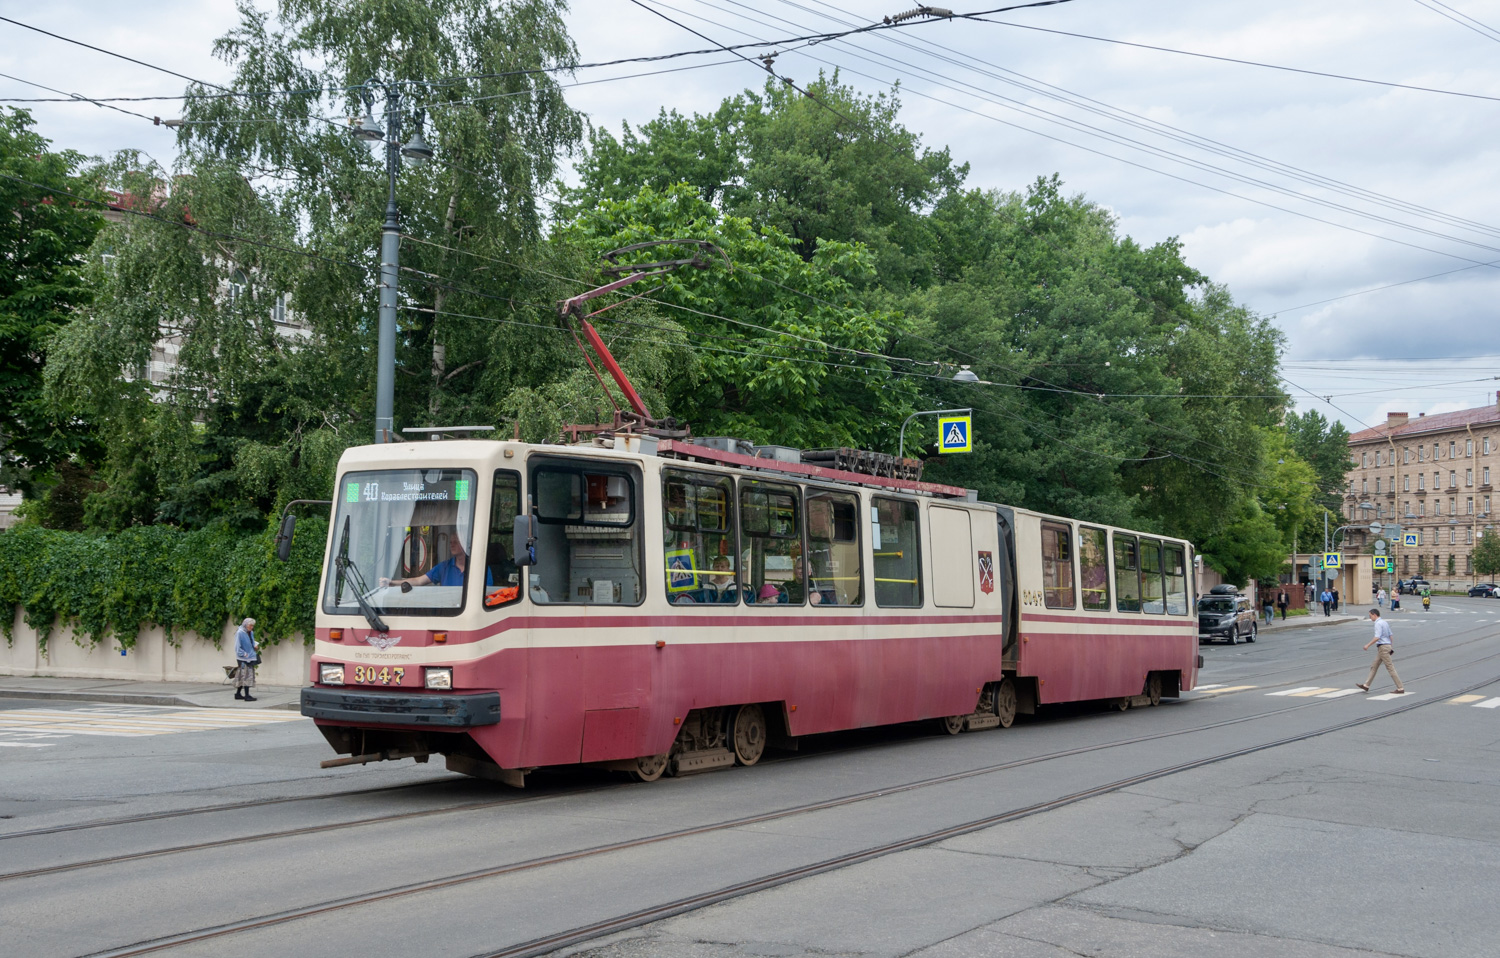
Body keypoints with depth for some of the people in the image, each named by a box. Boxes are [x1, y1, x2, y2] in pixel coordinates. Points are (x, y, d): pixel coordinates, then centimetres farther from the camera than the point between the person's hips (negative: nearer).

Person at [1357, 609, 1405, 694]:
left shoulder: (1378, 623, -15)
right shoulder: (1385, 622, 14)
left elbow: (1377, 637, -23)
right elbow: (1390, 636, 17)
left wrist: (1368, 645, -15)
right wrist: (1390, 647, 24)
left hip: (1382, 647, -10)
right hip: (1387, 645, 10)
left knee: (1390, 668, -7)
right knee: (1374, 666, 14)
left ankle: (1400, 688, -6)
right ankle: (1366, 685, 19)